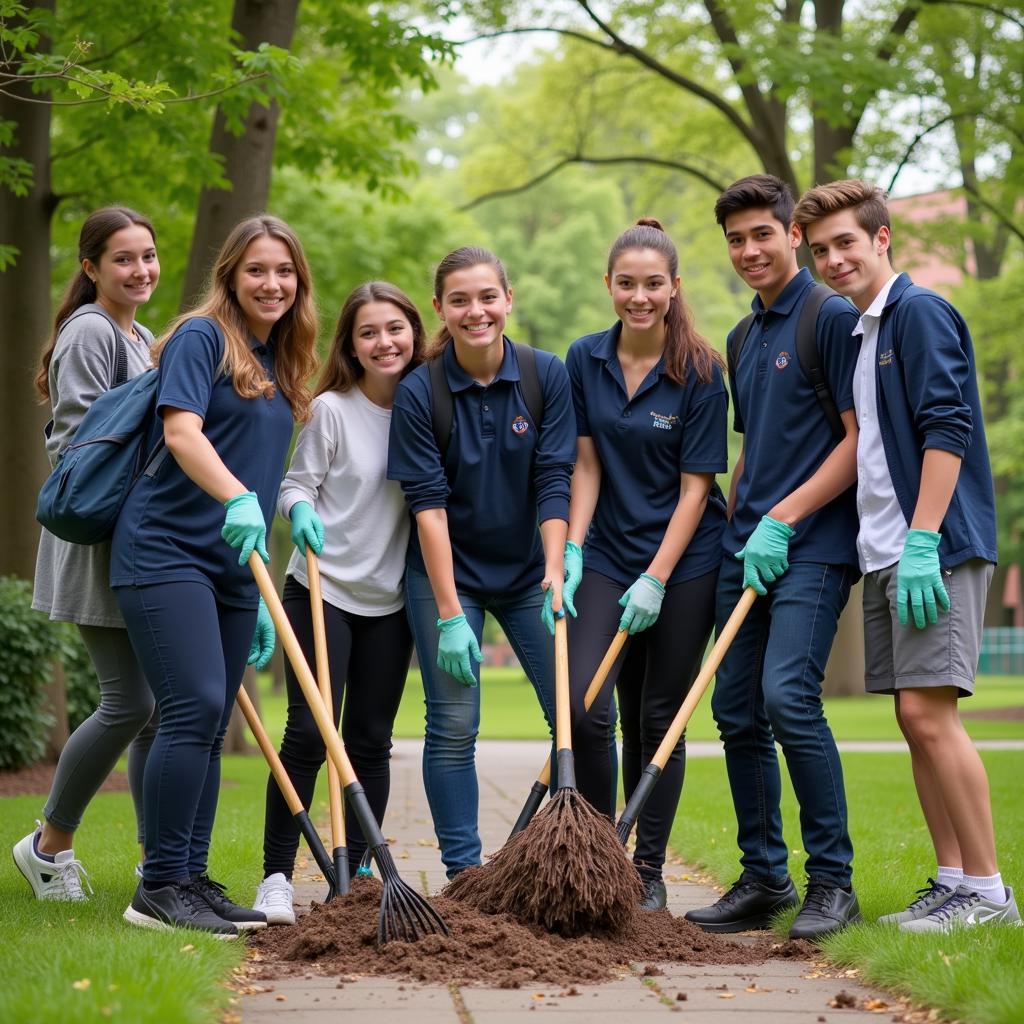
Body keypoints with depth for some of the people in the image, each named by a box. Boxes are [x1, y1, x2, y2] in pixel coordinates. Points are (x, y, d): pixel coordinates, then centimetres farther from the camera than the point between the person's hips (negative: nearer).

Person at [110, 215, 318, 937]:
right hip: (167, 552, -8)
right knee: (195, 707, -16)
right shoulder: (201, 337, -4)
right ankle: (159, 887, -10)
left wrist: (259, 598, 19)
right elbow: (181, 431, -18)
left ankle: (191, 880, 11)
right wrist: (238, 497, -35)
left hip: (231, 566, 8)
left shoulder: (278, 367, 19)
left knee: (210, 727, 6)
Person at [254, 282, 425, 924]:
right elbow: (296, 483, -2)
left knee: (371, 740, 7)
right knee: (309, 732, -9)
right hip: (323, 591, -3)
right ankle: (276, 877, 0)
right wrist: (302, 511, -23)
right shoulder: (332, 409, -7)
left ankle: (358, 873, 17)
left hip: (390, 602, 4)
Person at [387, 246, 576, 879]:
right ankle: (464, 874, 4)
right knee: (454, 726, -4)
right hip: (446, 571, -2)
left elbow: (553, 483, -8)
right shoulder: (419, 392, -11)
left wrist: (555, 573, -21)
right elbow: (428, 503, -14)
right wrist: (450, 614, -18)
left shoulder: (547, 376, -6)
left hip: (528, 570, 2)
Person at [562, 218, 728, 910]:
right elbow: (587, 465, 4)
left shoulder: (701, 373, -9)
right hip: (608, 556, 2)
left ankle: (649, 871, 16)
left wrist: (656, 580, -13)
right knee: (584, 704, -13)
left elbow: (695, 487, -9)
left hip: (685, 561, -2)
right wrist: (571, 551, -7)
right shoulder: (585, 361, 1)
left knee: (660, 719, 4)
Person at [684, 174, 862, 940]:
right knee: (738, 712, 6)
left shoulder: (834, 318, -6)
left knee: (789, 697, -19)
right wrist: (734, 529, 17)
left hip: (813, 543, -8)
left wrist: (781, 521, -15)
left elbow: (859, 439, -11)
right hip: (748, 547, 8)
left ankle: (834, 880, -7)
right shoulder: (744, 338, 19)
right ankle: (764, 879, 16)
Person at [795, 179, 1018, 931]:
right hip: (883, 555, 9)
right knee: (917, 720, 8)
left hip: (936, 549, -9)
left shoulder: (919, 312, -7)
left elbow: (947, 430, -17)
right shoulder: (862, 332, 20)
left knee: (930, 712, -13)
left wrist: (922, 543, -22)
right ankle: (952, 882, 14)